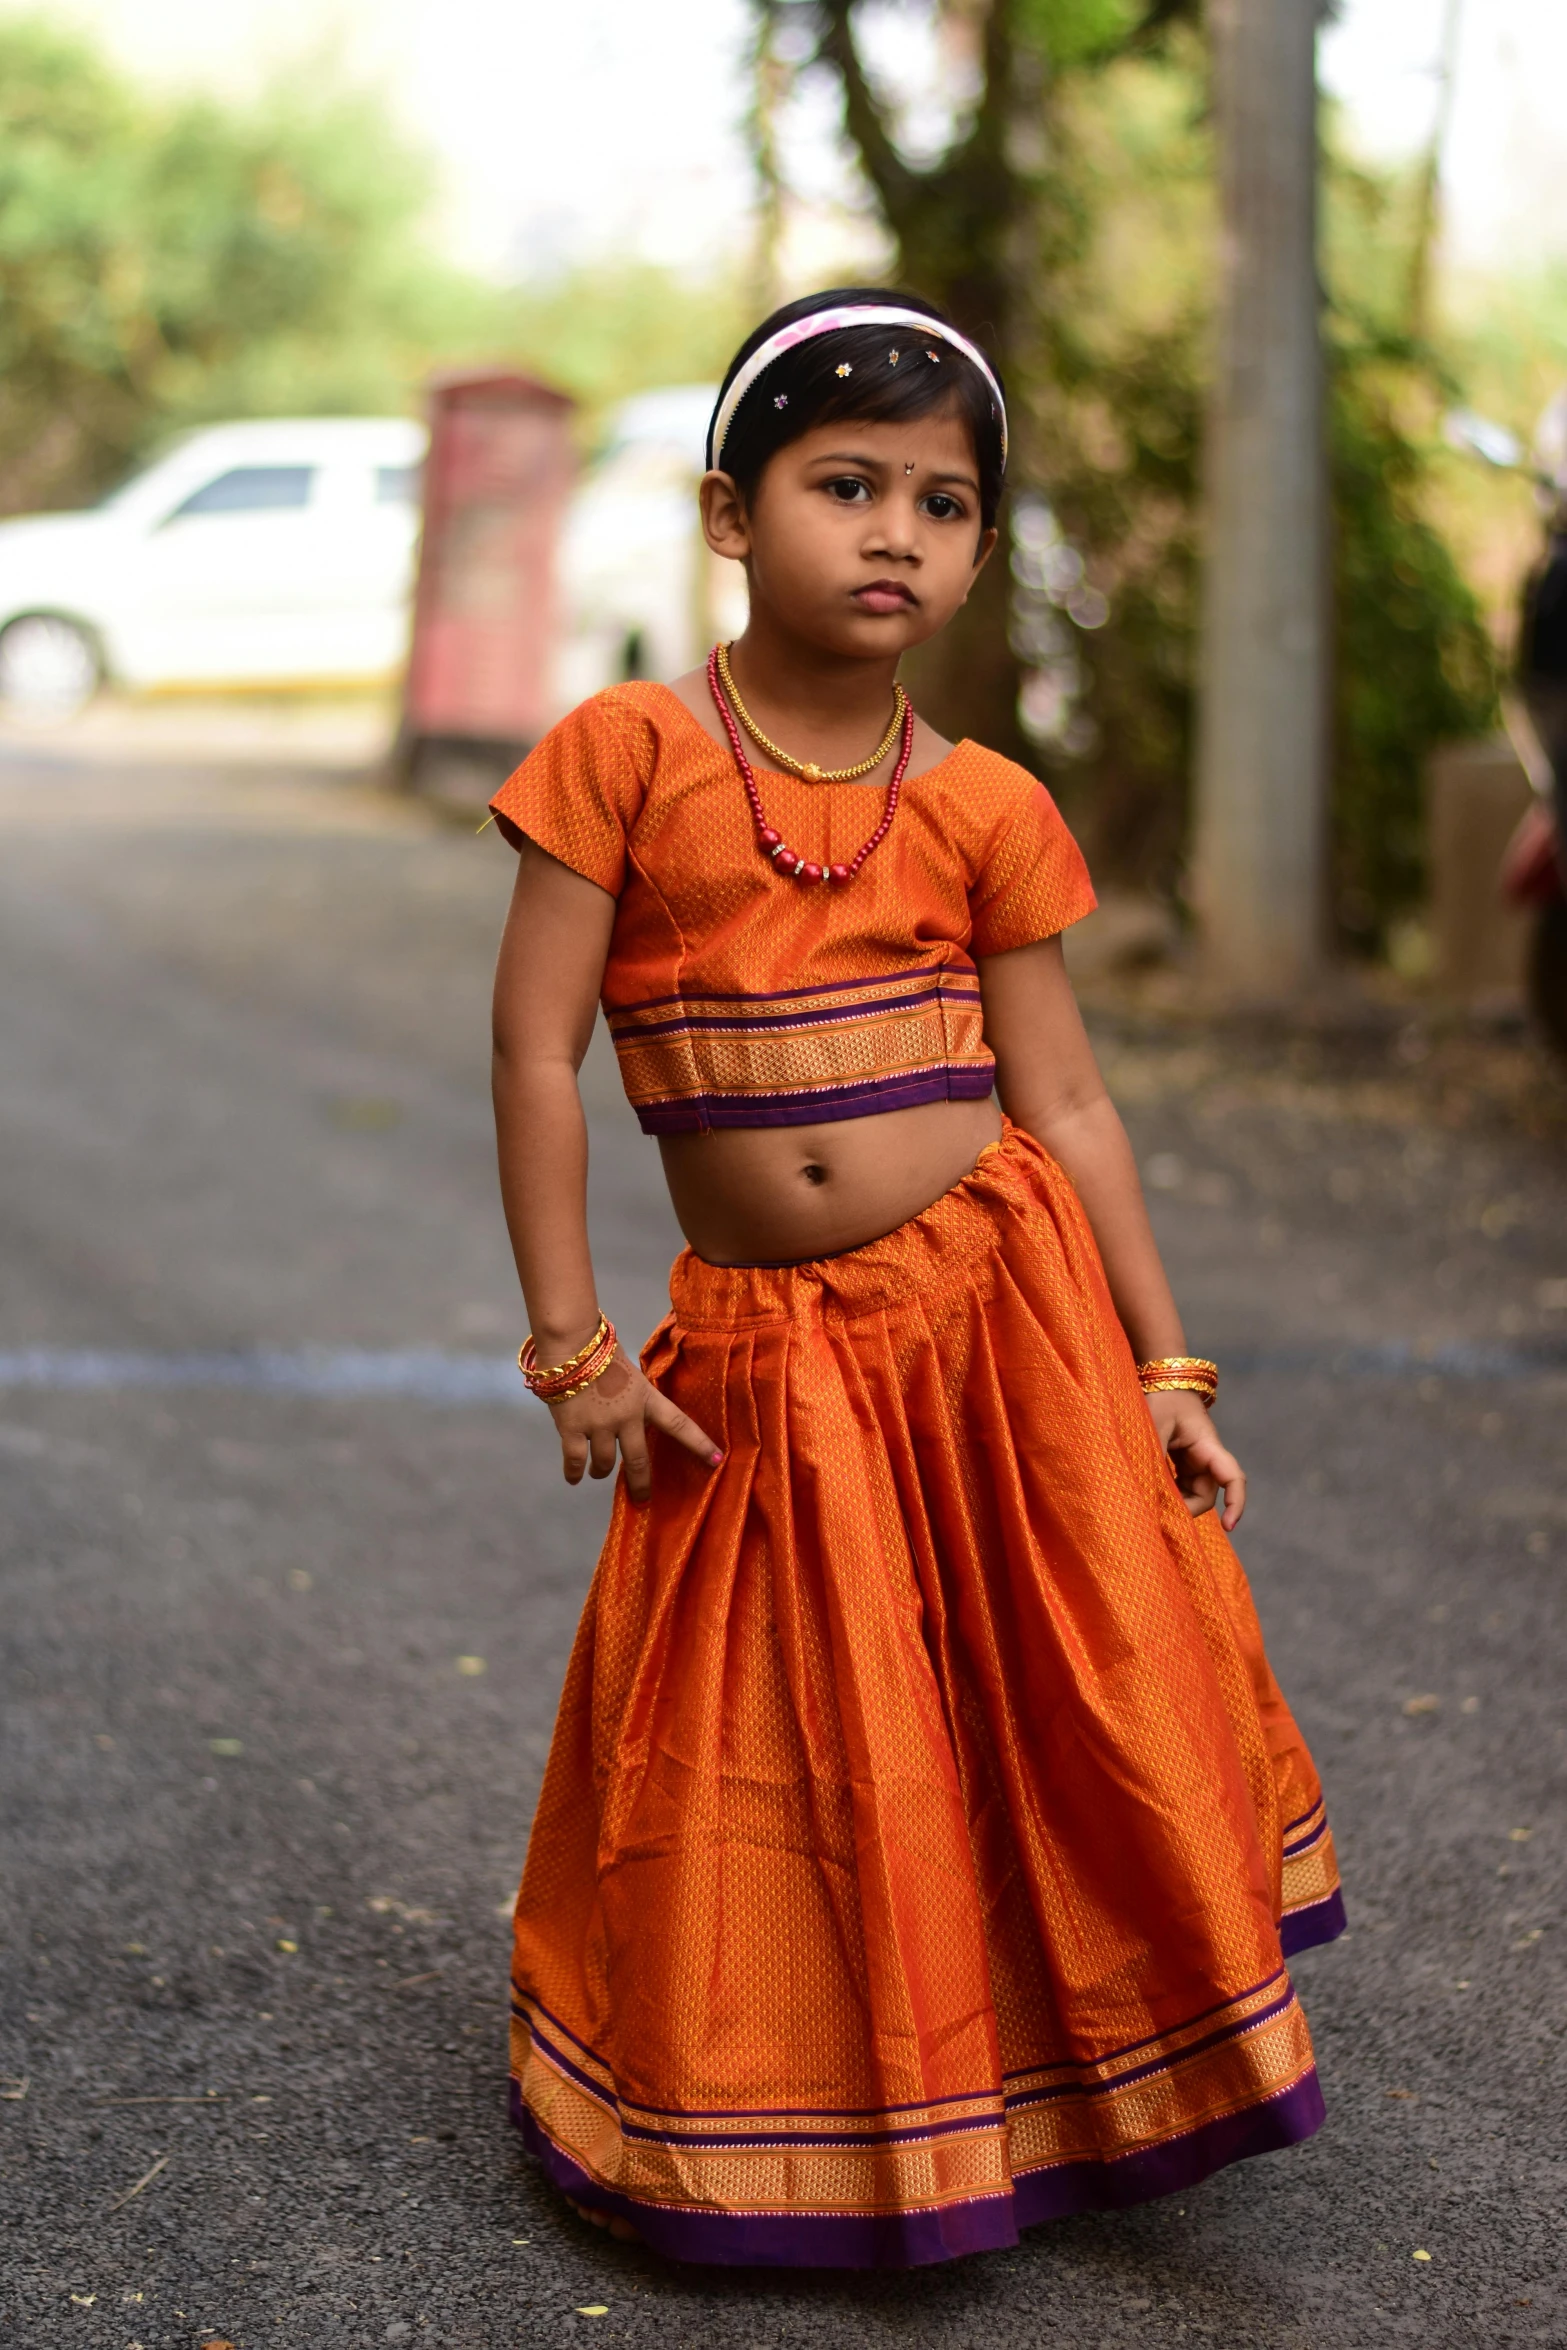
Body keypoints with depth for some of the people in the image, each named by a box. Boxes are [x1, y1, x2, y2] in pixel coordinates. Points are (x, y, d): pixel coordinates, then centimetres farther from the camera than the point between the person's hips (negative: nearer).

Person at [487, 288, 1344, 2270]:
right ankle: (808, 2137, 32)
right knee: (781, 1761, 8)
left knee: (1060, 1712, 4)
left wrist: (1163, 1375, 3)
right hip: (755, 1357, -1)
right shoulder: (627, 752, -5)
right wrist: (569, 1343, -8)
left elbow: (1065, 1108, 4)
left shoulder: (984, 809, 1)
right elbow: (536, 1051, -5)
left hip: (997, 1304, 1)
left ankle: (1071, 2086, 28)